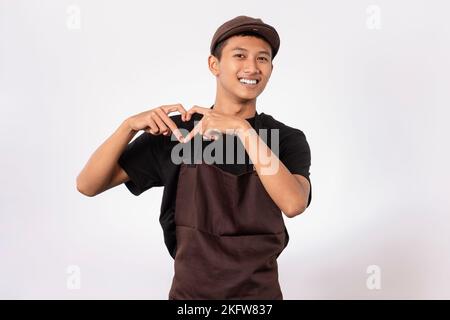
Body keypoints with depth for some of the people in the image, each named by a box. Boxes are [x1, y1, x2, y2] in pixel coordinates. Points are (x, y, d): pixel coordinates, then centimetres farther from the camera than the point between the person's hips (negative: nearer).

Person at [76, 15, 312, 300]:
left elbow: (293, 204, -26)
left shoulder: (288, 140, -7)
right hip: (189, 291, 0)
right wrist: (130, 125, -23)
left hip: (260, 293, 0)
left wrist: (243, 129, -31)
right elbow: (87, 185, -8)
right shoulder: (174, 131, -7)